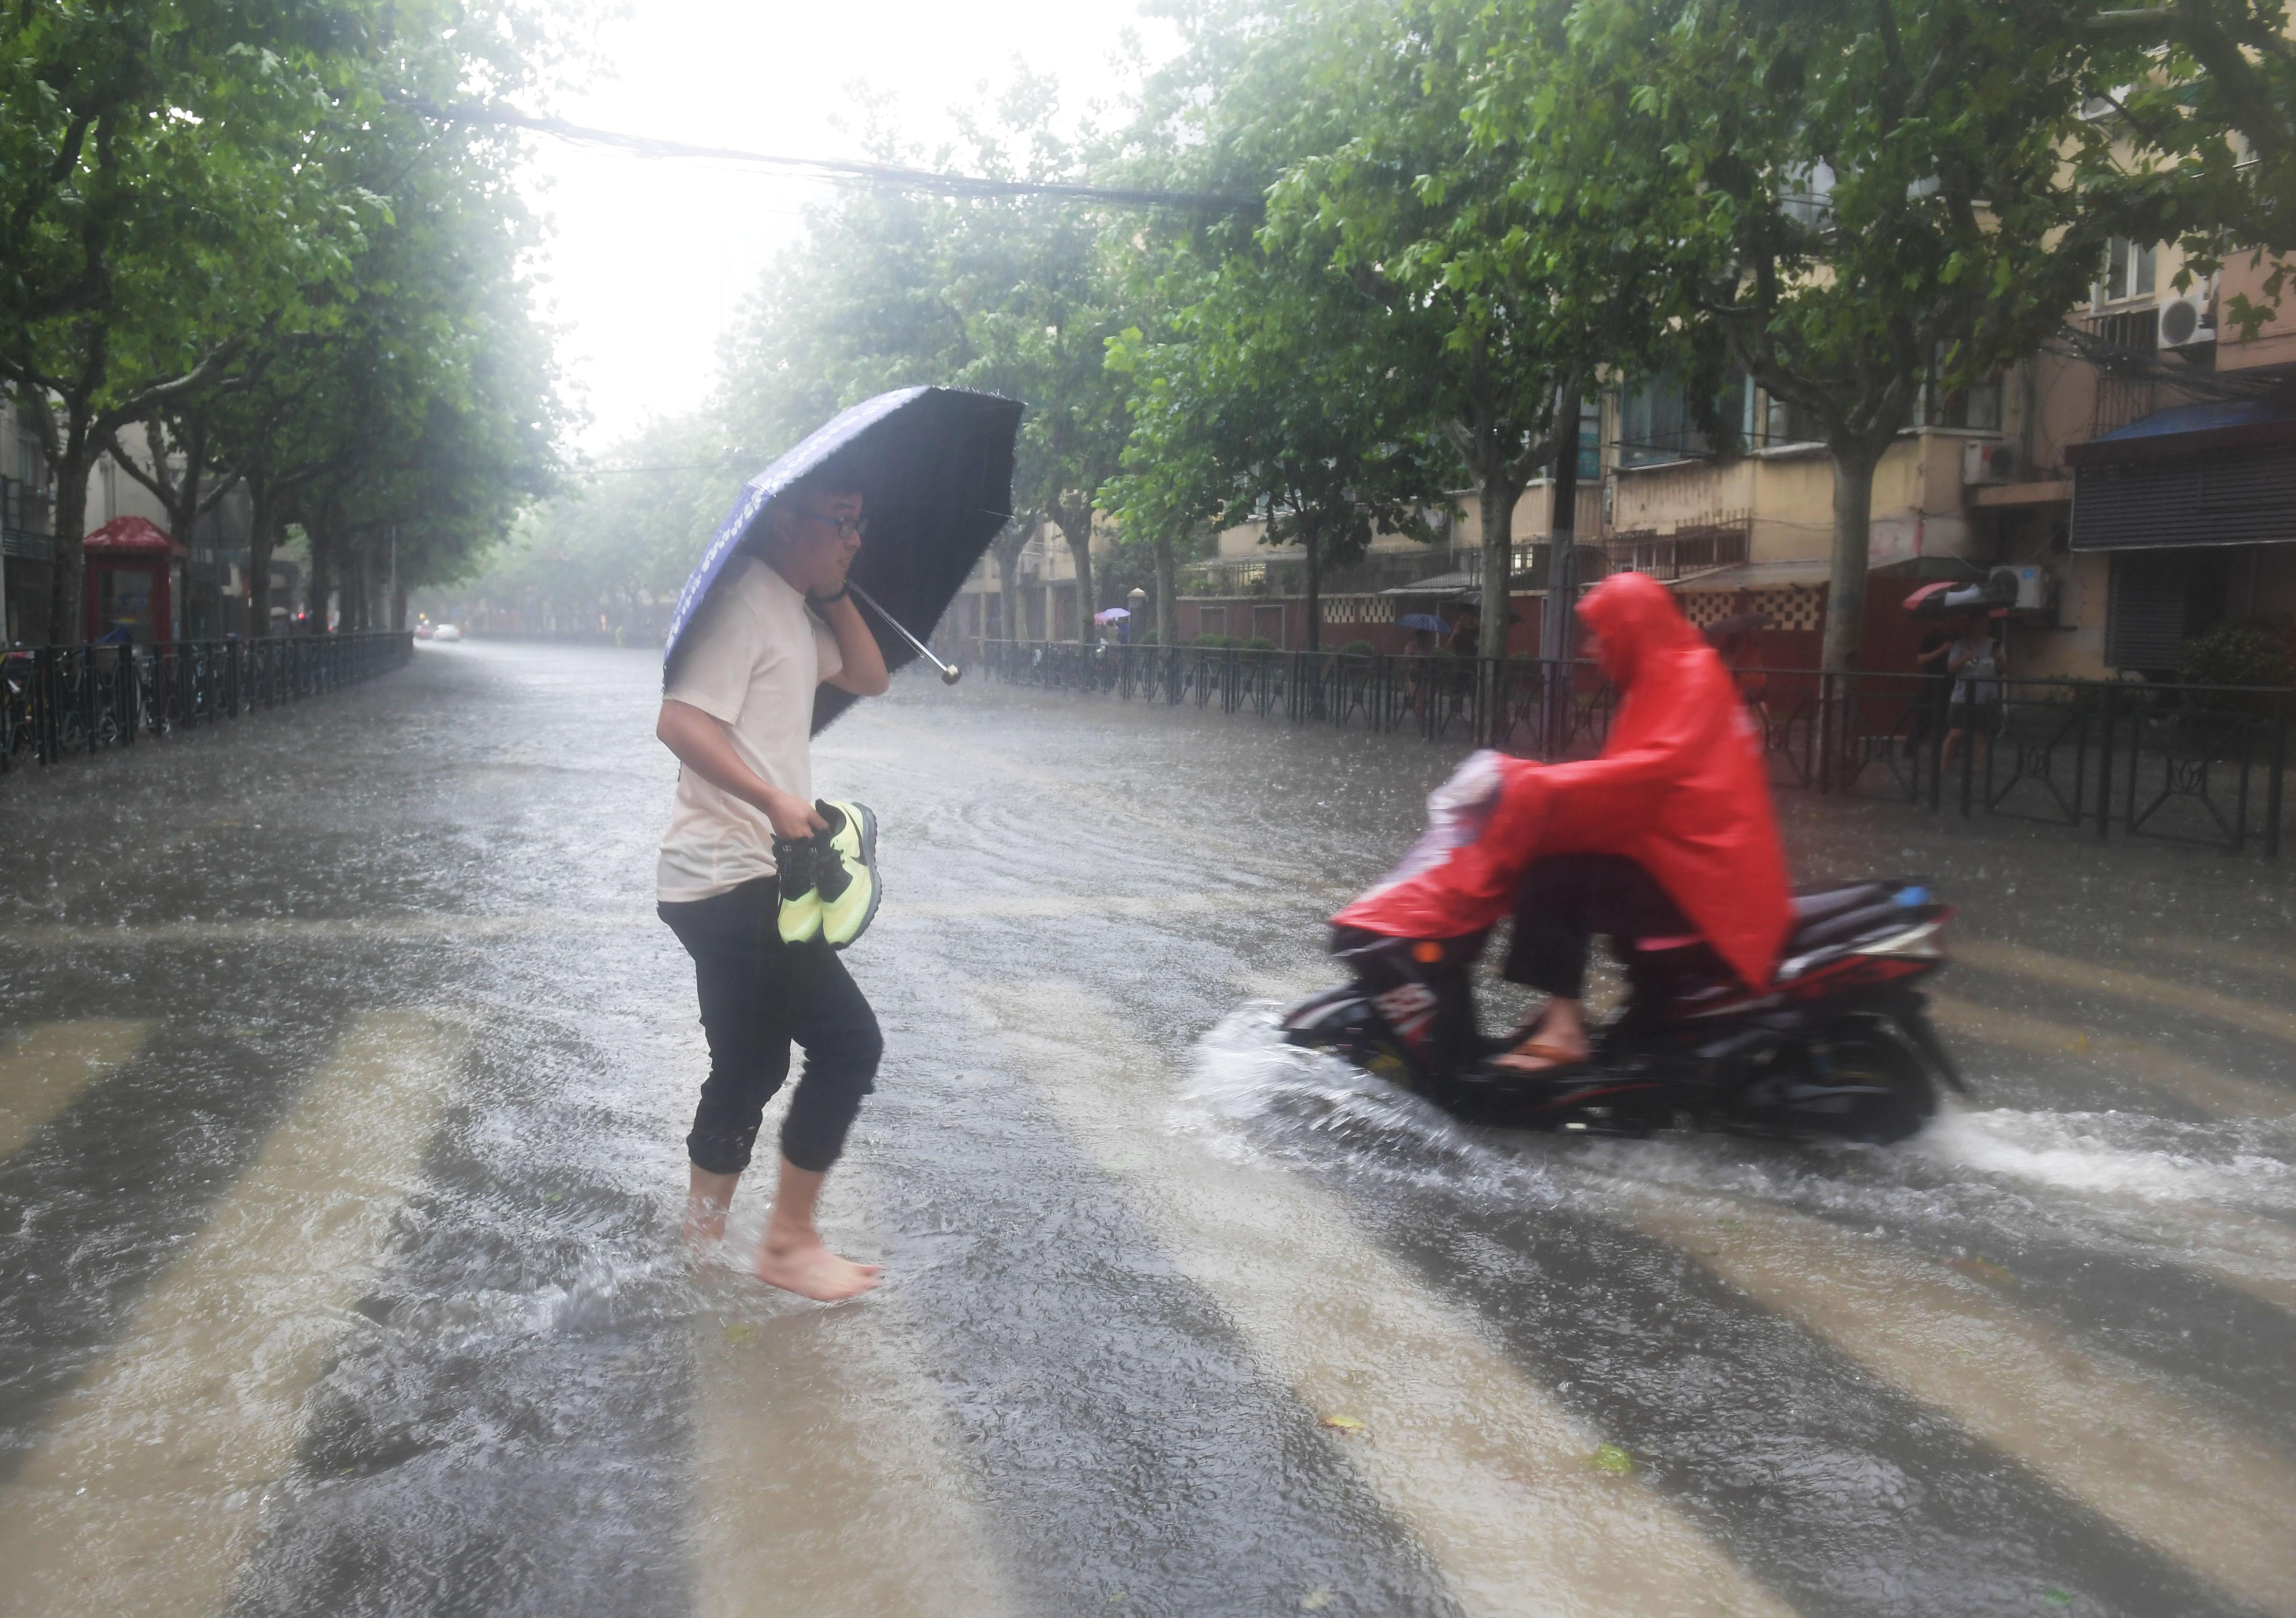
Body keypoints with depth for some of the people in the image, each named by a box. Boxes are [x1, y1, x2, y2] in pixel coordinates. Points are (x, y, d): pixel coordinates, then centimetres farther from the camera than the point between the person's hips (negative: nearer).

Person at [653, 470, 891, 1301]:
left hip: (742, 880, 10)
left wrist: (835, 593, 8)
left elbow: (869, 677, 17)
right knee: (849, 1042, -7)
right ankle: (790, 1241, 4)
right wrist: (775, 800, -30)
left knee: (749, 1069, 16)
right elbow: (680, 720, -24)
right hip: (732, 879, -10)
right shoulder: (744, 601, -14)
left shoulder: (798, 610, 17)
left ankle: (701, 1240, 27)